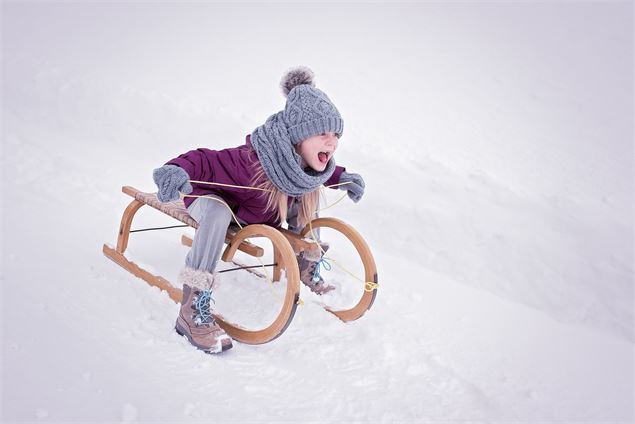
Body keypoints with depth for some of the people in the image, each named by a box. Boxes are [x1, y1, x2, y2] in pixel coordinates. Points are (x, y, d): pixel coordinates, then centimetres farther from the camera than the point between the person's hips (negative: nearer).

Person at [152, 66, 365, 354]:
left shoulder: (307, 159, -18)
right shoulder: (256, 161, -42)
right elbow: (206, 161, -42)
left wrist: (343, 177, -6)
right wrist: (177, 170, -61)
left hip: (259, 211, 7)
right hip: (211, 197, -7)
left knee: (308, 198, -1)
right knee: (217, 212, -41)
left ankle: (307, 265, 21)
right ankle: (192, 311, -37)